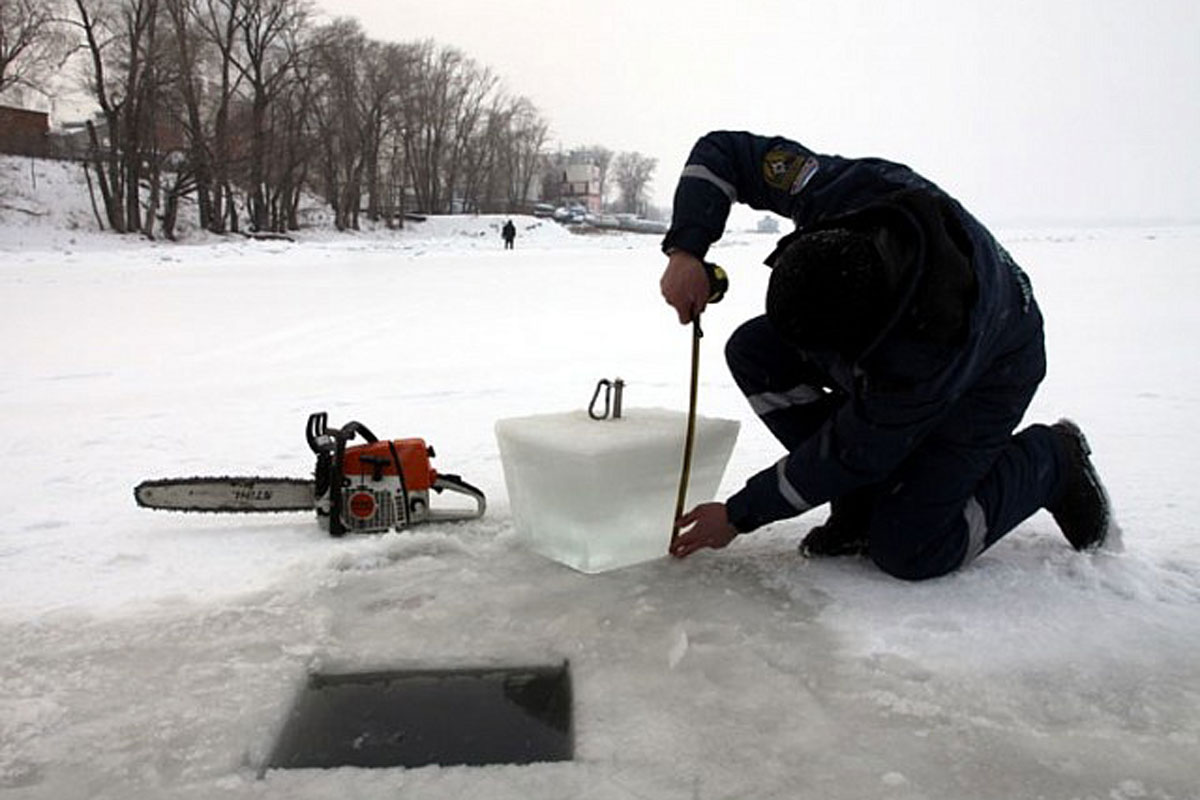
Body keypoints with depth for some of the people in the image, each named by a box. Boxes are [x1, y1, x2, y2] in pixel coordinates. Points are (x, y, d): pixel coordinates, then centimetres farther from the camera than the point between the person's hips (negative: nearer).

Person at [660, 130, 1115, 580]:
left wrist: (739, 515, -21)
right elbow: (726, 151, -21)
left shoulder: (932, 356, -43)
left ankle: (1051, 460, 7)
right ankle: (863, 503, -2)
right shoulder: (850, 189, -33)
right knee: (753, 350, -17)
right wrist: (684, 249, -36)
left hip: (985, 377, -6)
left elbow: (853, 455, -29)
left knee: (907, 550, -18)